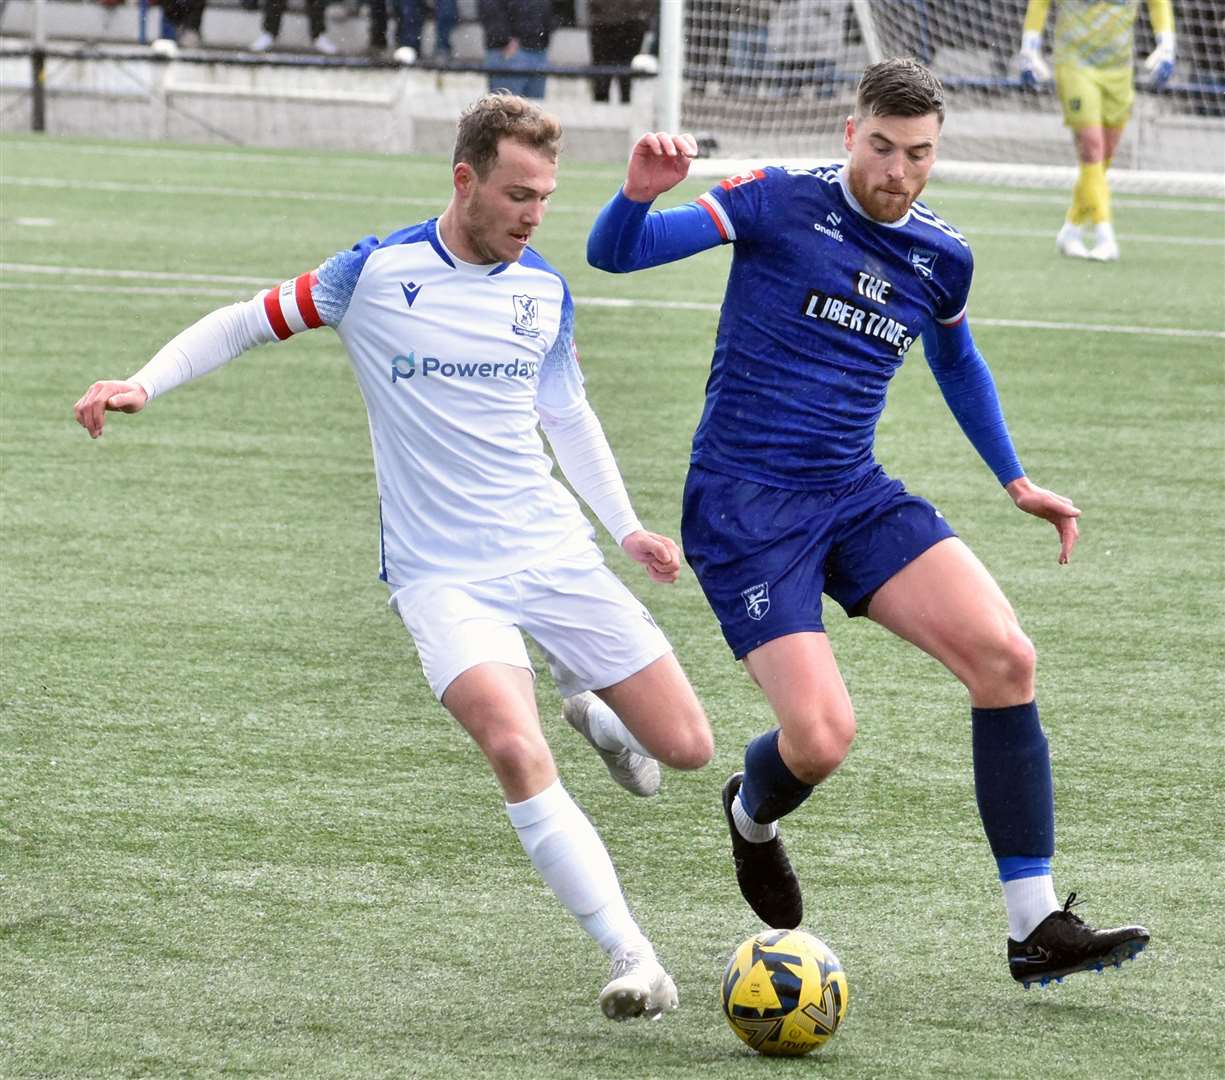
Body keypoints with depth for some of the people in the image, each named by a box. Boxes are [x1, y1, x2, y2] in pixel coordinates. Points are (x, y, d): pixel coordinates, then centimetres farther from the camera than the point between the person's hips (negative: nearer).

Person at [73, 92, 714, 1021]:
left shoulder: (544, 292, 5)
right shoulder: (376, 273, -7)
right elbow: (245, 324, 5)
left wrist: (626, 526, 13)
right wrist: (142, 384, -8)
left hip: (556, 554, 4)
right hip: (442, 577, -4)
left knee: (686, 747, -1)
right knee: (516, 751, -29)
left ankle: (590, 702, 35)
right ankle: (633, 960, -23)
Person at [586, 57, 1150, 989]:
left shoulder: (942, 258, 8)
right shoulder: (780, 204, -8)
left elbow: (957, 360, 31)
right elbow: (613, 254, -12)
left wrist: (1015, 480, 28)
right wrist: (641, 194, -34)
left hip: (857, 497, 5)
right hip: (742, 509, -5)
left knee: (1005, 657, -14)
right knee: (822, 739, -17)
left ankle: (1037, 927, -8)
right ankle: (753, 813, 24)